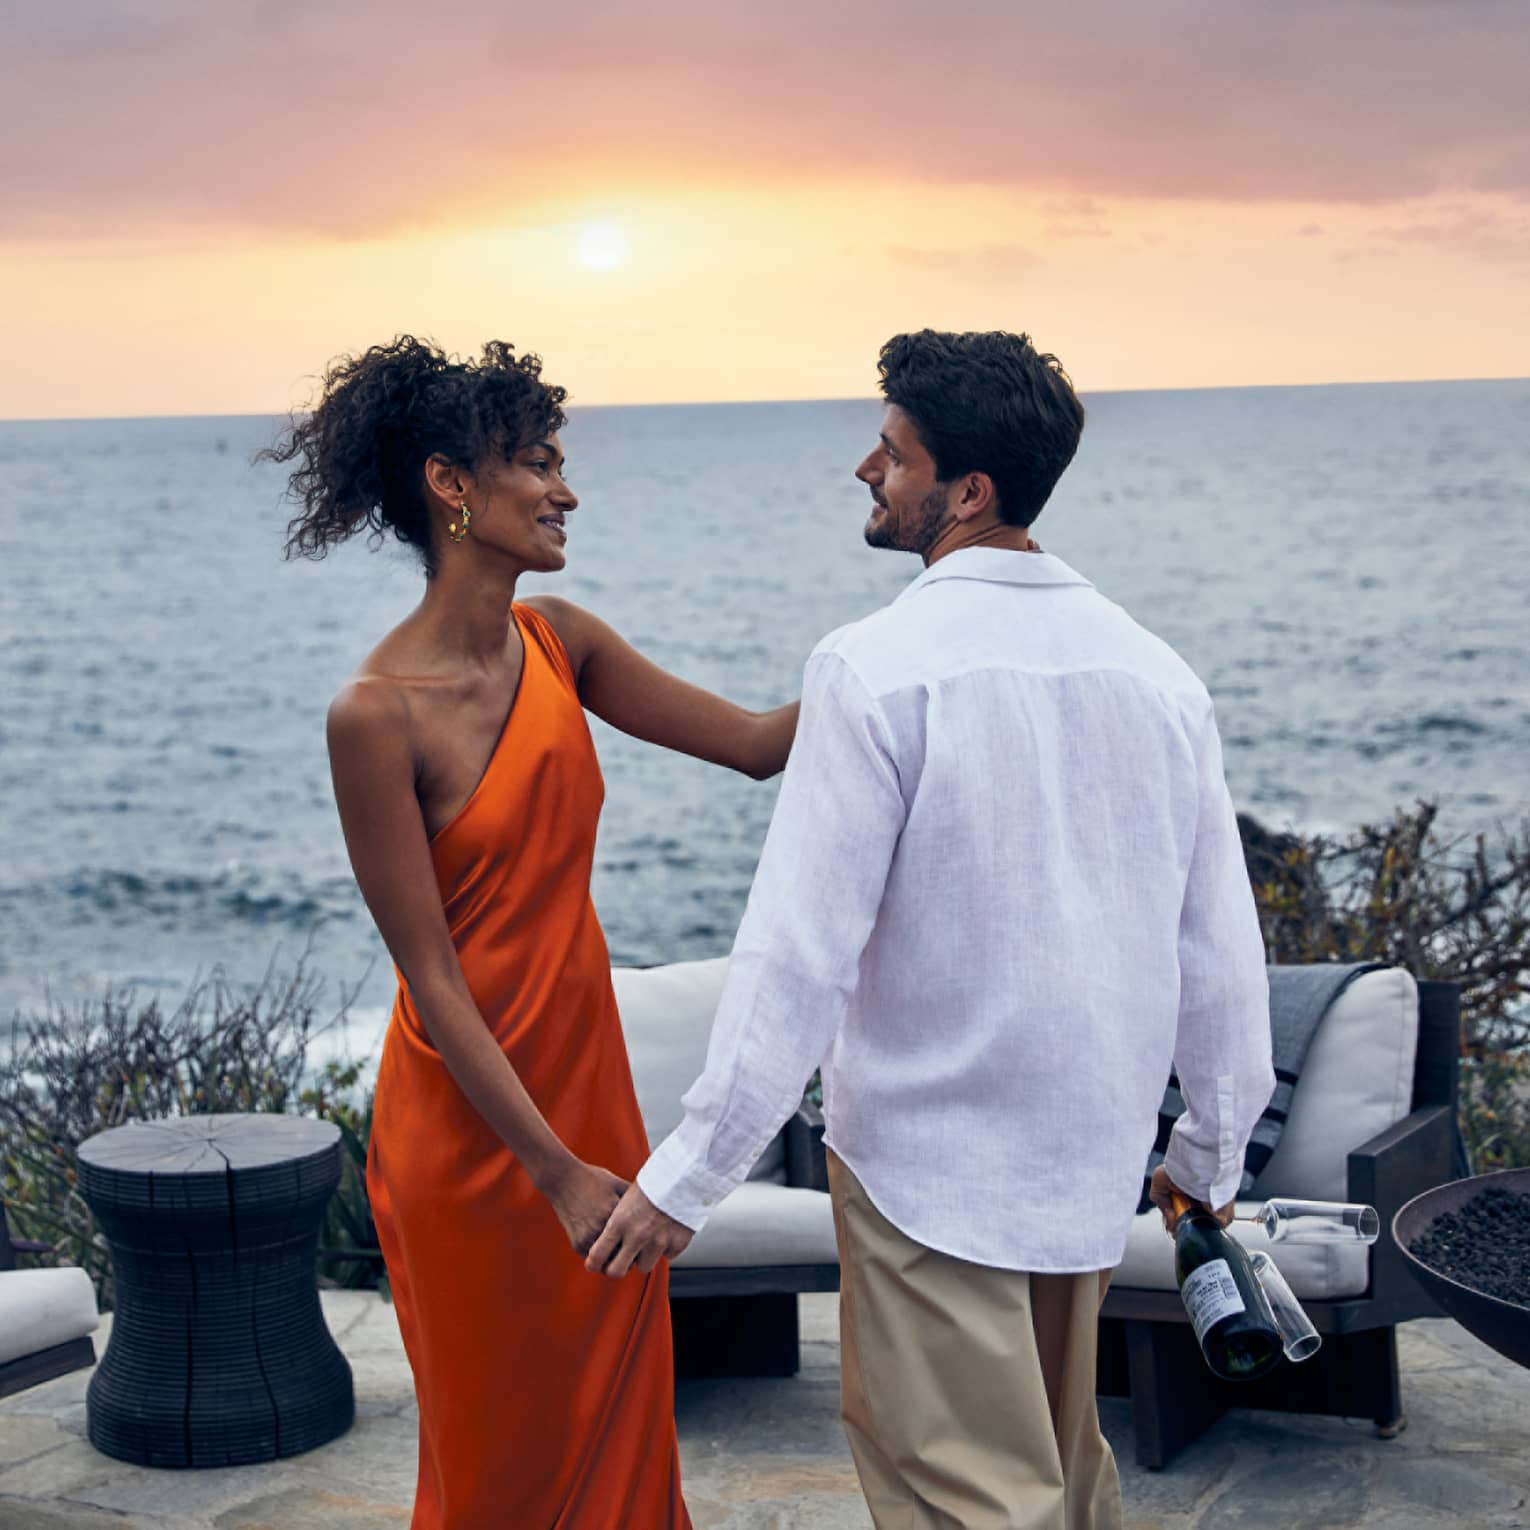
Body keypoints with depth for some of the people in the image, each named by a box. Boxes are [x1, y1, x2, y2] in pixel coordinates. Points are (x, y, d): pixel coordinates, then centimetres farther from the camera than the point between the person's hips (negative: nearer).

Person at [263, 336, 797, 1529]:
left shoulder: (557, 642, 1)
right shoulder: (377, 715, -20)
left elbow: (756, 742, 3)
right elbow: (434, 978, -18)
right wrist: (558, 1172, -18)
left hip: (590, 1086, 6)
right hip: (470, 1124, -6)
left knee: (621, 1427, 17)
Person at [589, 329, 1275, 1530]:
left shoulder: (881, 667, -17)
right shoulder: (1155, 670, 0)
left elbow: (801, 947, -20)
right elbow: (1220, 946, 5)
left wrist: (688, 1174, -14)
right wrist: (1215, 1148, 18)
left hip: (929, 1159, -6)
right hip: (1094, 1159, 6)